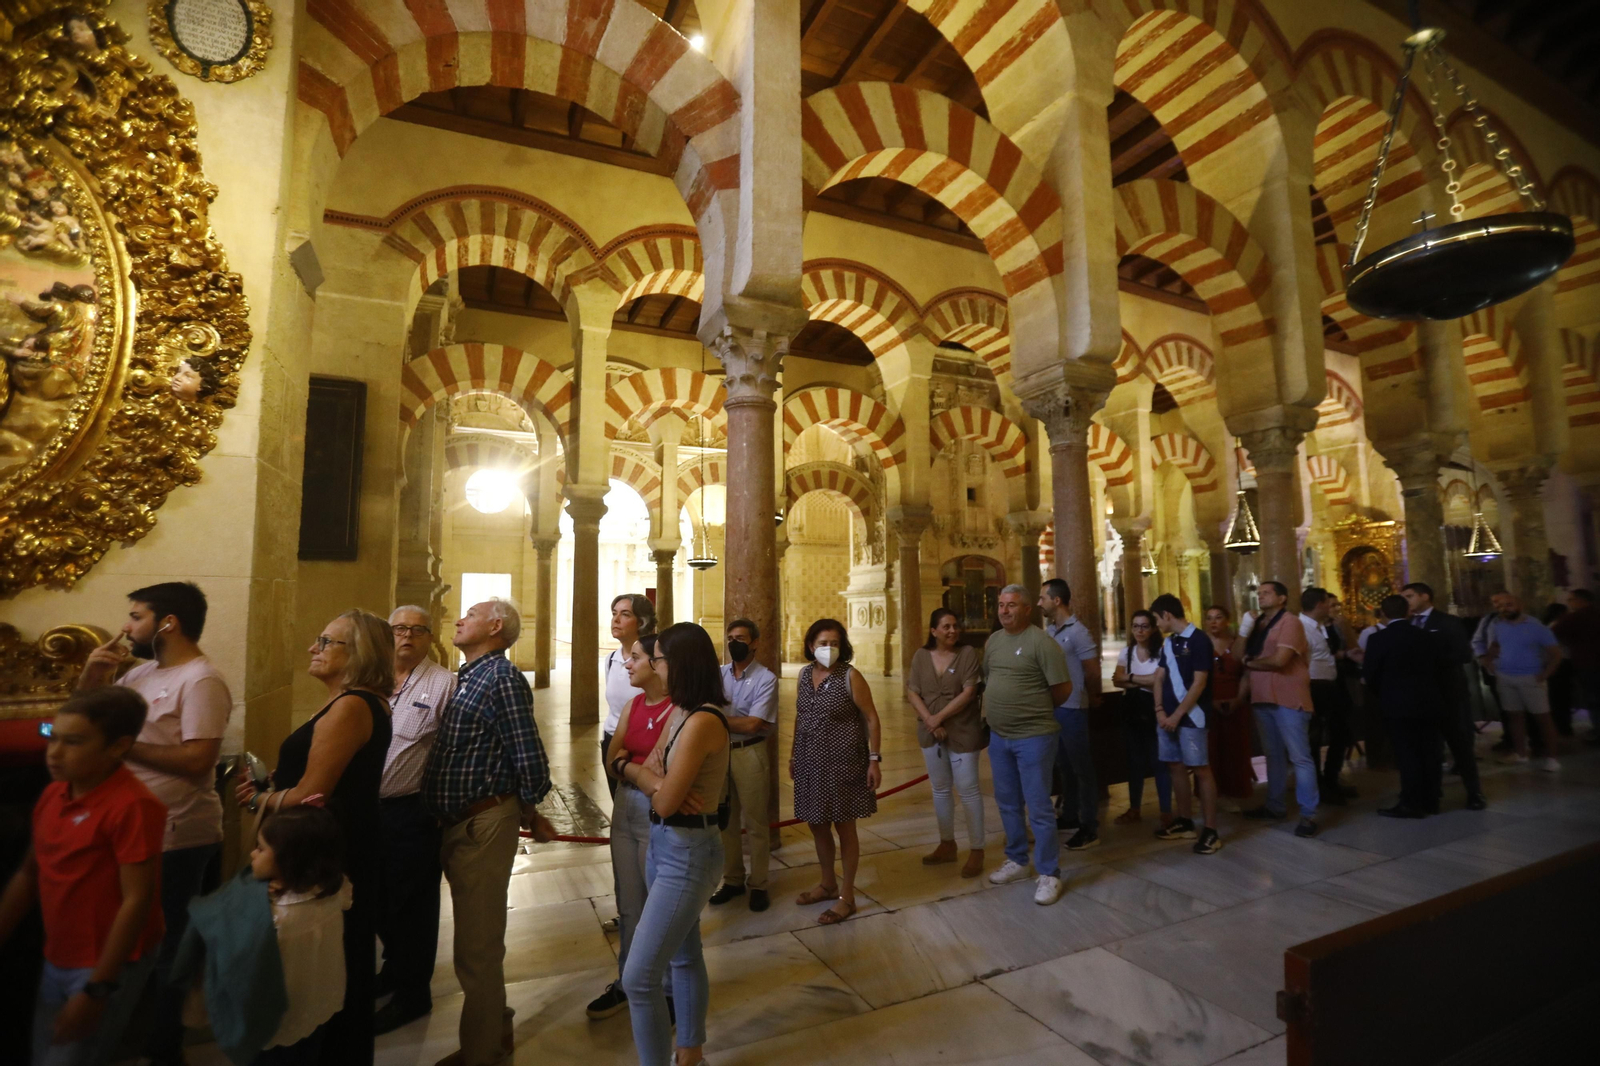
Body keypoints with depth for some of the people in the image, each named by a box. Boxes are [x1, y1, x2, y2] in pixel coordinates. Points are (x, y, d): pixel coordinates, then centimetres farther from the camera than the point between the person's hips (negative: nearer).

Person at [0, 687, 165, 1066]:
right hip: (57, 960, 8)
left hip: (109, 967, -8)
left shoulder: (132, 806, -25)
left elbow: (137, 901, -23)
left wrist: (97, 990, -20)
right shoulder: (52, 794, 1)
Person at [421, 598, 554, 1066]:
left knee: (477, 946, 4)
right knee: (479, 937, 23)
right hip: (457, 822, 10)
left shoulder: (502, 678, -18)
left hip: (483, 825, -9)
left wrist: (530, 813, -7)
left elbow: (528, 754, -19)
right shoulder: (467, 676, 12)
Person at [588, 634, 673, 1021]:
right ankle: (627, 982, 39)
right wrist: (642, 767, -13)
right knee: (628, 904, 20)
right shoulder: (634, 705, 5)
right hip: (624, 807, 7)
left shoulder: (676, 710, -18)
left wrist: (628, 764, -8)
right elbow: (611, 762, 5)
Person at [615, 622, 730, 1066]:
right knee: (684, 955, 23)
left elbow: (664, 802, -23)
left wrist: (635, 769, -5)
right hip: (666, 843, 9)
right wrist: (657, 781, -21)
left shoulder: (702, 721, -26)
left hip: (688, 852, -9)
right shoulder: (680, 712, 4)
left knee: (639, 977, -4)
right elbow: (658, 784, 2)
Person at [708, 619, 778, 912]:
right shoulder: (718, 673, 4)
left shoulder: (766, 679, -11)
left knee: (755, 823, 8)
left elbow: (752, 724, -16)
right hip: (720, 751, 5)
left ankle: (758, 885, 24)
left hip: (750, 753, -4)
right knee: (725, 820, 16)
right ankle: (732, 880, 32)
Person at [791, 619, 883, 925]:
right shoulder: (804, 674, 3)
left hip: (842, 762, -5)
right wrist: (793, 754, 14)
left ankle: (847, 896, 21)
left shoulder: (850, 677, -13)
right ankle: (828, 884, 37)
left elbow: (871, 718, -11)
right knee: (817, 825, 17)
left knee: (844, 827, 6)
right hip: (811, 763, 6)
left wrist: (874, 759, -15)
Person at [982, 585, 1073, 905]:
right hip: (998, 736, 7)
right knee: (1008, 804, 18)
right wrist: (1001, 709, 12)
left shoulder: (1040, 641, -15)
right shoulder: (992, 640, 7)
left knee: (1038, 808, 2)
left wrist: (1036, 710, 0)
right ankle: (1016, 860, 34)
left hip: (1033, 737, -7)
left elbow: (1063, 689, -13)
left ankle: (1049, 874, 16)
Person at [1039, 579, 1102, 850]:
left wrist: (1086, 696, 2)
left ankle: (1089, 828, 11)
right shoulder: (1049, 630, 7)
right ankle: (1070, 814, 33)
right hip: (1052, 707, 8)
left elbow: (1094, 672, -12)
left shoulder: (1078, 632, -16)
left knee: (1081, 768, 2)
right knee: (1064, 765, 19)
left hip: (1071, 709, -7)